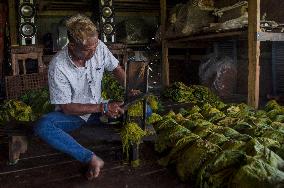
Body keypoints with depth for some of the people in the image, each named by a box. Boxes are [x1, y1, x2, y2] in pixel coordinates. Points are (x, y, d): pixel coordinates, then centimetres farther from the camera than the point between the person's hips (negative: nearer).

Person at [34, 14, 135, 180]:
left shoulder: (98, 47, -14)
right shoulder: (58, 66, -24)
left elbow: (116, 69, 4)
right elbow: (66, 108, -20)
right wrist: (102, 107, -27)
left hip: (98, 111, 3)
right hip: (72, 115, -3)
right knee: (42, 126, -36)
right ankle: (92, 159, -35)